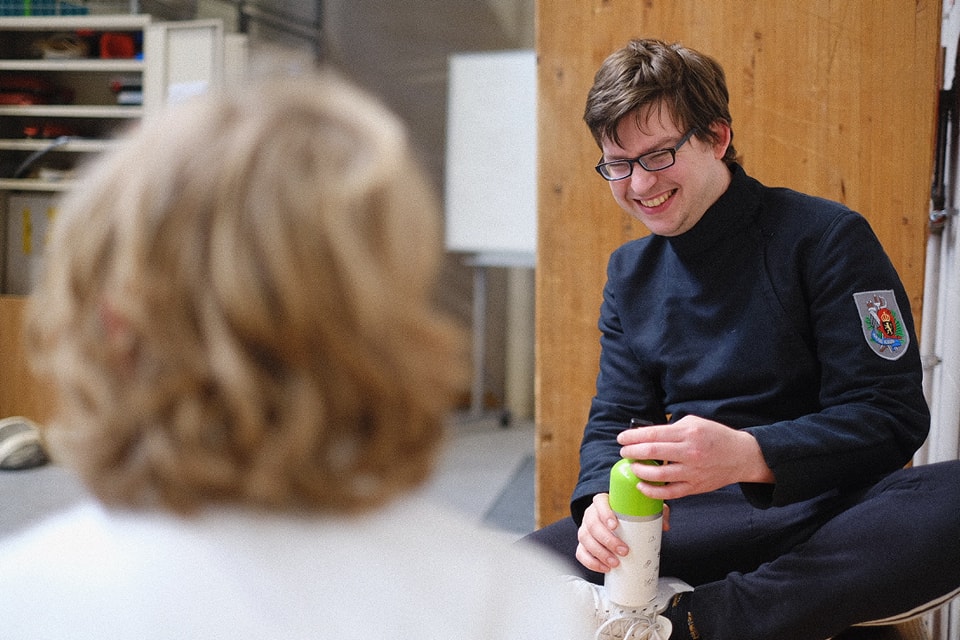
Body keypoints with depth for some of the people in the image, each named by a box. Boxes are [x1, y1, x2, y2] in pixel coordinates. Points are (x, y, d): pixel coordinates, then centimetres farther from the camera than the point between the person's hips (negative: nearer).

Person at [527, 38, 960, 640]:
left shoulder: (825, 236, -5)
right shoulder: (630, 272, 12)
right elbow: (614, 419, 11)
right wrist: (603, 498, -14)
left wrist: (747, 454, -28)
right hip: (695, 518, 3)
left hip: (824, 506, -2)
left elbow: (891, 414, -10)